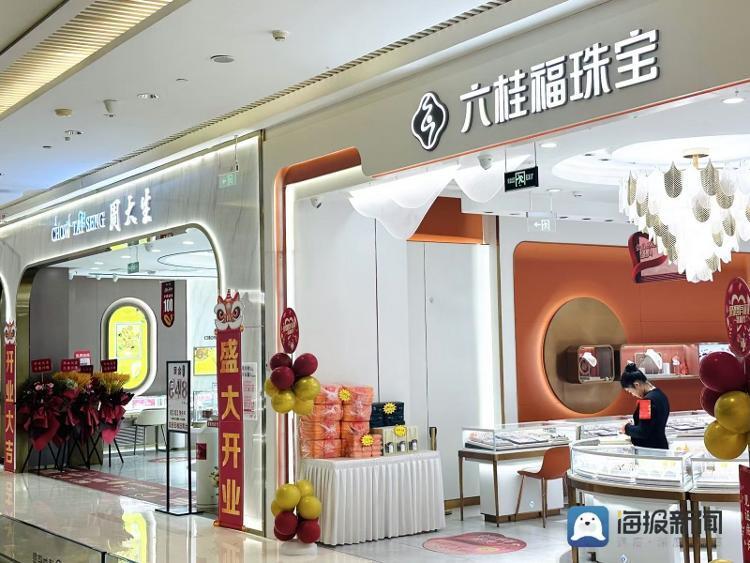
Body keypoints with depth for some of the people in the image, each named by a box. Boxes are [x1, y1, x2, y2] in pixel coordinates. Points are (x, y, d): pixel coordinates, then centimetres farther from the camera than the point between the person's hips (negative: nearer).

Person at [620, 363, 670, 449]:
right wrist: (633, 425, 11)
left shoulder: (647, 400, -19)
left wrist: (628, 428, -5)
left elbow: (643, 432, -21)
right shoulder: (660, 395, 9)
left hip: (650, 449, -9)